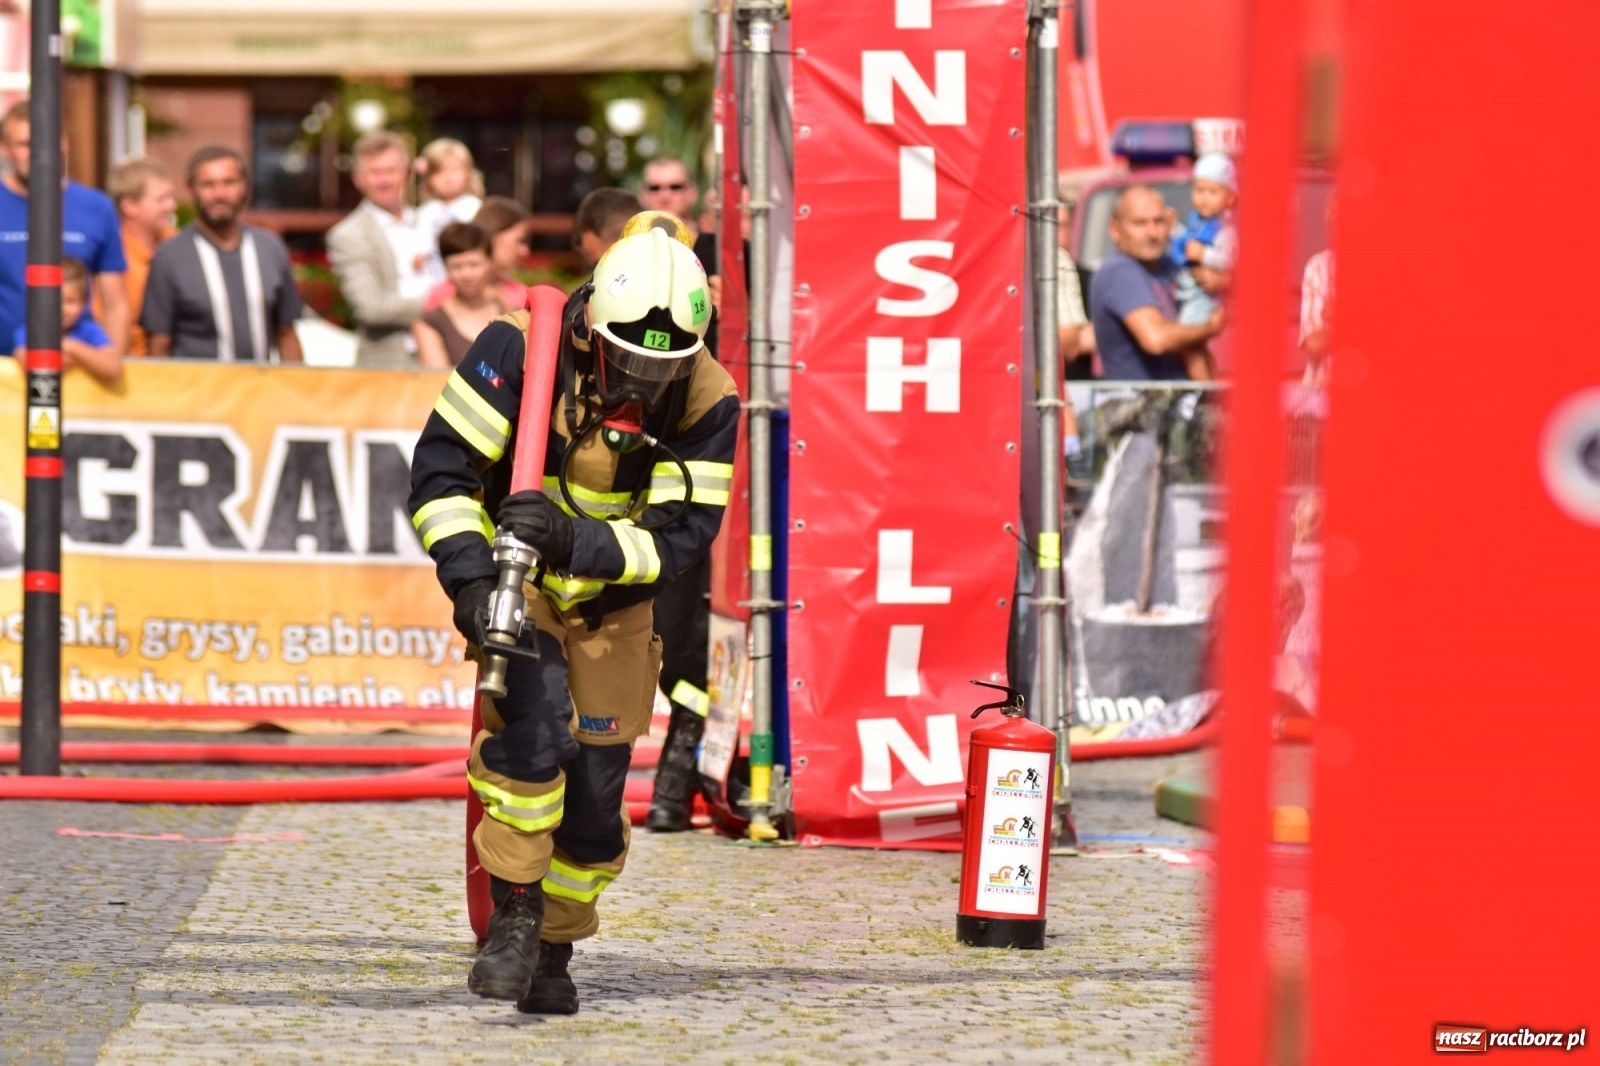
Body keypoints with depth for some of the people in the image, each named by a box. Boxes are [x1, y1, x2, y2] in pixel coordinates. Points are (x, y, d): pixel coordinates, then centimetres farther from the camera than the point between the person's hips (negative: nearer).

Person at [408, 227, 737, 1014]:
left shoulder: (706, 402, -18)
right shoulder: (524, 349, -23)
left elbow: (680, 535, -20)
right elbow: (442, 465, -18)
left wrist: (575, 541, -36)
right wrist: (470, 576, -30)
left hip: (610, 599, 3)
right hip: (512, 575, -3)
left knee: (594, 785, 3)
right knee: (534, 718, -29)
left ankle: (553, 950, 25)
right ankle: (513, 917, -20)